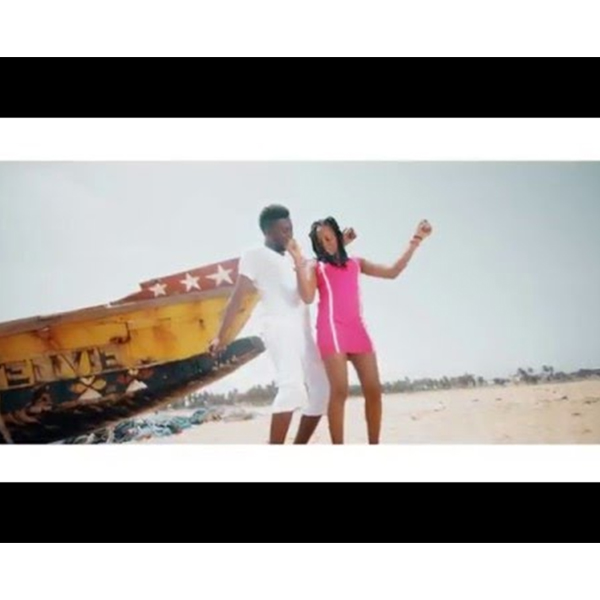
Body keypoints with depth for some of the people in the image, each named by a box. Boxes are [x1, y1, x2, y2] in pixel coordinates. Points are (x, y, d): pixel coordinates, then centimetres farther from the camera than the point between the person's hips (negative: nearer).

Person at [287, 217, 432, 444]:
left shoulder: (356, 263, 24)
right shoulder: (315, 266, 13)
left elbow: (392, 272, 18)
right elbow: (307, 296, -5)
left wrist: (415, 242, 16)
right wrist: (298, 260, -7)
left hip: (357, 329, 4)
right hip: (332, 329, -4)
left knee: (373, 390, -2)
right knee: (339, 391, -13)